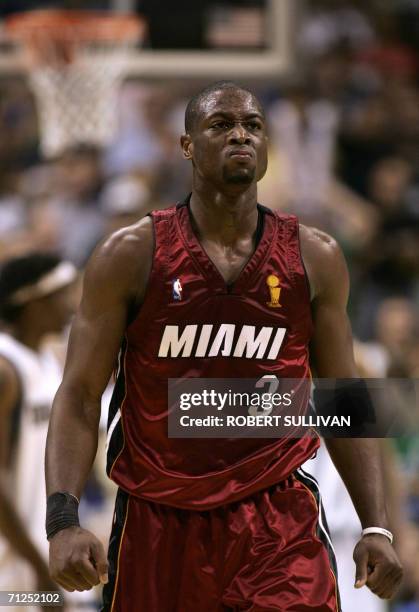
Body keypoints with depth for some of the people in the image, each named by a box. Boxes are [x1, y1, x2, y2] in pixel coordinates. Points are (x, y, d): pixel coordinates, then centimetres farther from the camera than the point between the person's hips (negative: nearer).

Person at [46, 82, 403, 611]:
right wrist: (62, 521, -17)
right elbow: (79, 398, -3)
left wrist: (376, 527, 2)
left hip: (279, 521, 1)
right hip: (159, 525, -1)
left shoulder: (314, 259, 5)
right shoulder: (130, 257, -2)